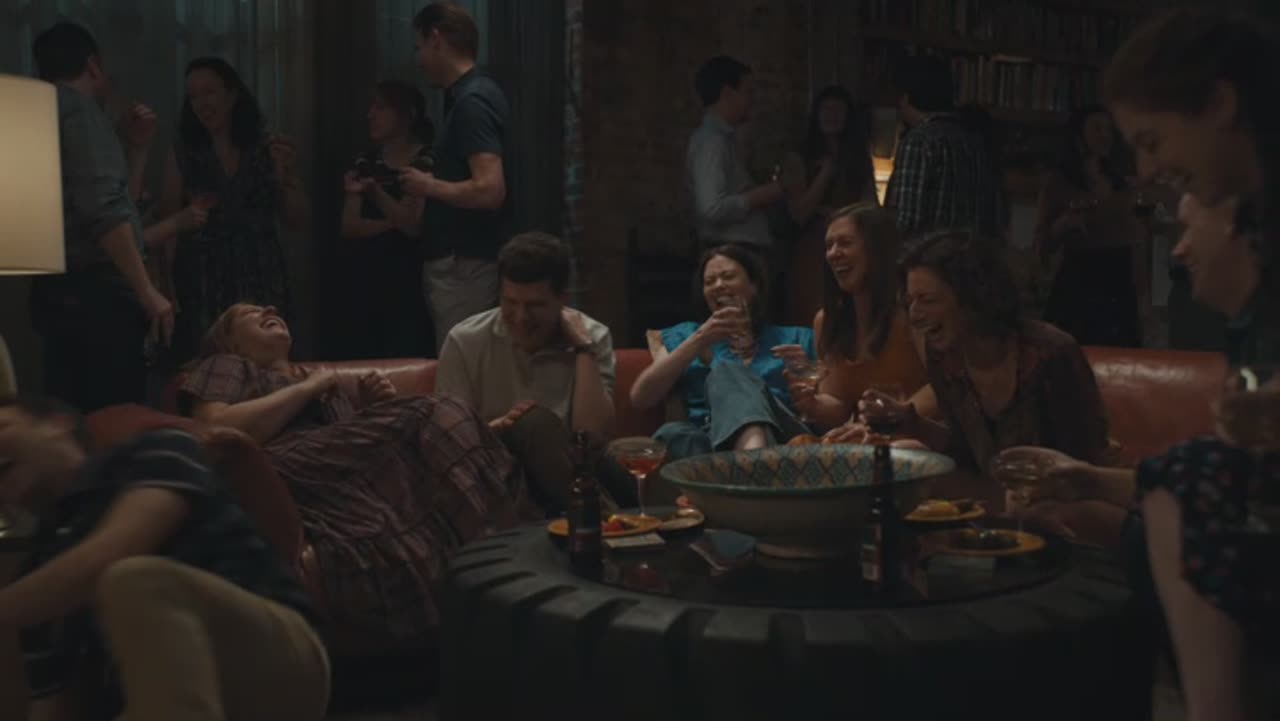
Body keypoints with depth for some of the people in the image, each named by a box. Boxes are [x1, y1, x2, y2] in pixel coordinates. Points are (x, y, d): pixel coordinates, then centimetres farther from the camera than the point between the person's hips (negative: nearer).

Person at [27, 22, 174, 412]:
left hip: (59, 292, 10)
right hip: (95, 295, -10)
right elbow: (104, 210, -20)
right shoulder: (80, 110, -8)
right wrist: (147, 291, -19)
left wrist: (136, 144, 29)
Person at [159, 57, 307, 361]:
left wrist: (289, 174, -7)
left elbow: (297, 220, 7)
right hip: (202, 282, 0)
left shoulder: (267, 148, 6)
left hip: (260, 280, 0)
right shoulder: (183, 151, 7)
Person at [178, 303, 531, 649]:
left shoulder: (339, 384, 38)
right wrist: (306, 388, 4)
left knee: (441, 416, -24)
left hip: (357, 479, 5)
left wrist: (384, 407, 8)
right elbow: (217, 432, 0)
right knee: (434, 415, -25)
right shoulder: (225, 368, 23)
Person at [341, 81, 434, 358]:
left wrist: (374, 192, -26)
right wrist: (393, 223, -9)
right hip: (370, 279, 5)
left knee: (408, 359, -10)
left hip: (411, 279, -4)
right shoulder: (365, 163, 11)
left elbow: (414, 225, -12)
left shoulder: (428, 162, -4)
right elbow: (349, 227, 6)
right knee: (367, 357, 1)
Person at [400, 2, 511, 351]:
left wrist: (429, 186, -14)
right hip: (461, 260, 10)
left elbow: (490, 189, -27)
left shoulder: (471, 102, -18)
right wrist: (435, 177, 14)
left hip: (462, 264, -10)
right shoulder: (471, 94, 13)